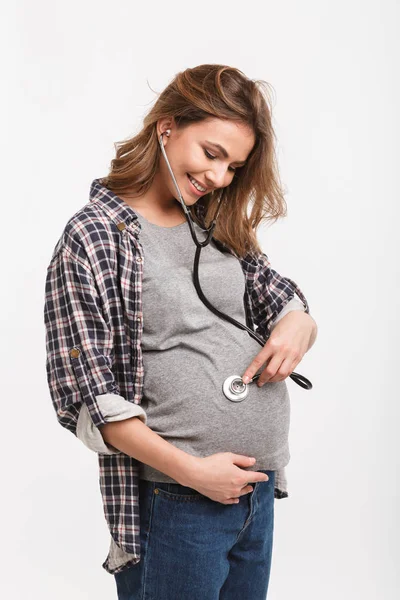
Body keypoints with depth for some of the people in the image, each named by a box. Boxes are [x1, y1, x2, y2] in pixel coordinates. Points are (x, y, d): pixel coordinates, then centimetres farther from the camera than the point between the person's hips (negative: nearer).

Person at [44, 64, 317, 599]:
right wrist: (191, 470, -16)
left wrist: (298, 325, -7)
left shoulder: (221, 227, 9)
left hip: (259, 494, 6)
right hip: (173, 508, -6)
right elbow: (85, 394, -12)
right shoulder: (92, 238, -9)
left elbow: (285, 302, 18)